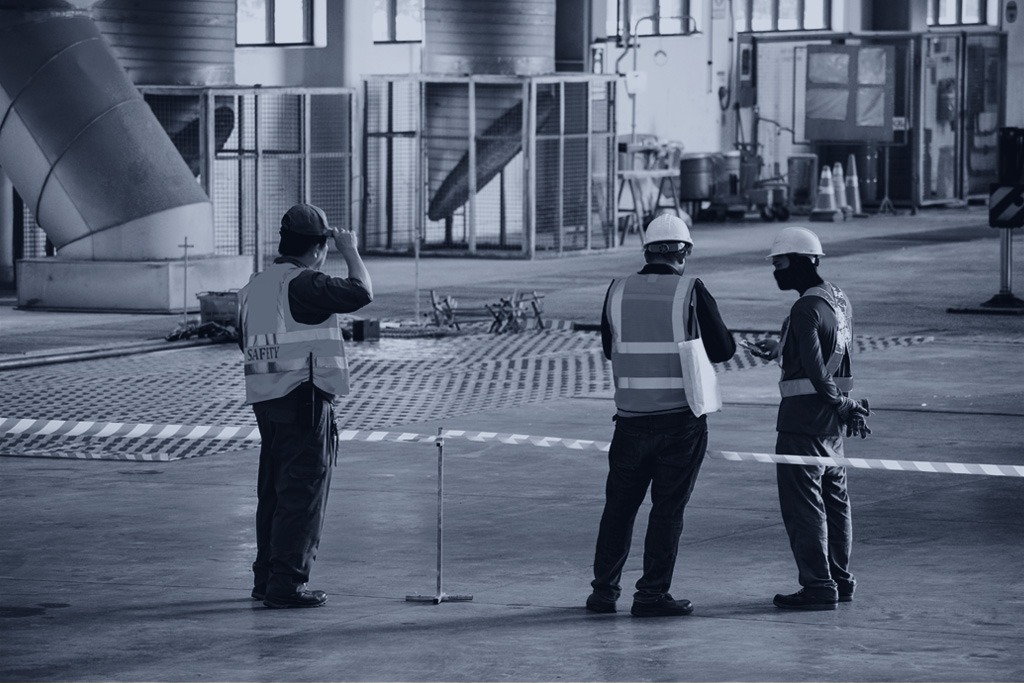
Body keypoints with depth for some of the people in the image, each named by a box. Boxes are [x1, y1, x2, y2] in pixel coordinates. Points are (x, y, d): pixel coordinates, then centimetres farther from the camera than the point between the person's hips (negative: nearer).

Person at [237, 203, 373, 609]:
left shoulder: (255, 286, 12)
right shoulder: (302, 285, -15)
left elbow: (246, 342, 20)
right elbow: (360, 293, -20)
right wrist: (351, 251, -6)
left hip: (266, 400, 9)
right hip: (305, 399, -9)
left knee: (273, 491, 16)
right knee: (303, 493, -4)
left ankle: (266, 578, 21)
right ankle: (286, 585, -6)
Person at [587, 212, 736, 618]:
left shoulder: (618, 291, 1)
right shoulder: (691, 292, -8)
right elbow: (722, 350, -3)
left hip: (631, 417, 3)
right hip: (681, 417, -3)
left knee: (619, 505, 13)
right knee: (668, 507, 3)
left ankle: (604, 591, 16)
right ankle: (652, 595, 2)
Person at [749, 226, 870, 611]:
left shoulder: (806, 310, -19)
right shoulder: (838, 300, 11)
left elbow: (816, 370, -23)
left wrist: (840, 405, -15)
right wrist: (778, 351, 22)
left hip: (804, 417, -10)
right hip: (832, 420, 10)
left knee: (802, 501, -4)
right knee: (834, 497, 16)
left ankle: (817, 586, -4)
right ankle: (840, 580, 23)